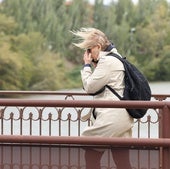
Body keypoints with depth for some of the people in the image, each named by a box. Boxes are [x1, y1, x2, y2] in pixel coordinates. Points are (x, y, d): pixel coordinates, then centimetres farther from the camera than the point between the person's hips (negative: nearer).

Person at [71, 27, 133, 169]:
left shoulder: (107, 61, -11)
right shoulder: (116, 58, 21)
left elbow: (90, 87, -8)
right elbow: (98, 85, 25)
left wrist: (87, 65, 3)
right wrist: (93, 66, 16)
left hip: (112, 117, -10)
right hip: (123, 118, 10)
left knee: (91, 156, 0)